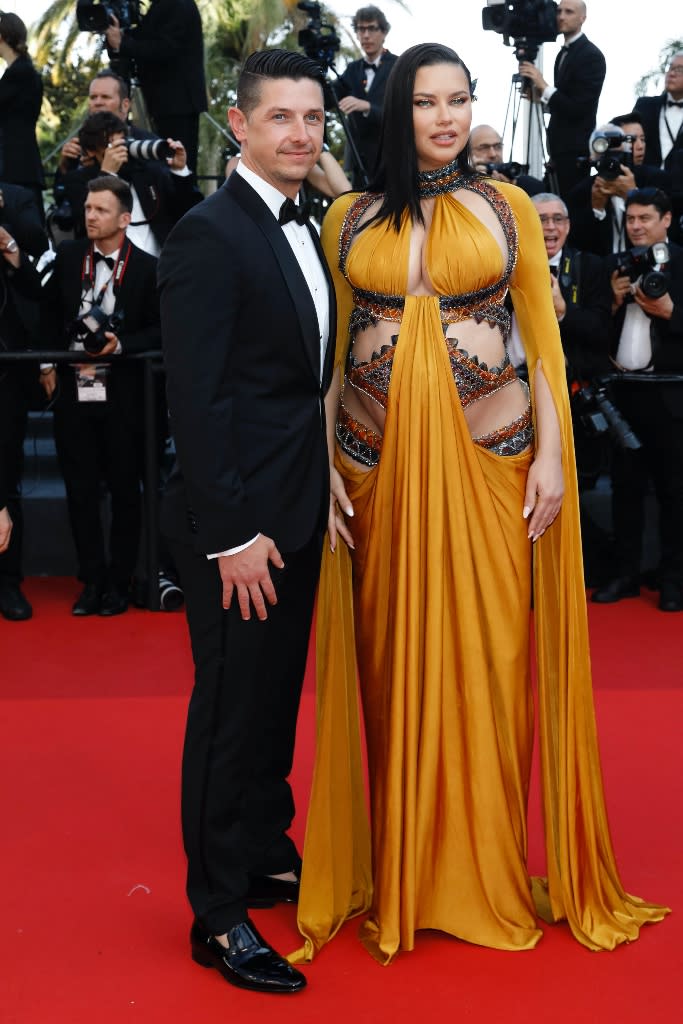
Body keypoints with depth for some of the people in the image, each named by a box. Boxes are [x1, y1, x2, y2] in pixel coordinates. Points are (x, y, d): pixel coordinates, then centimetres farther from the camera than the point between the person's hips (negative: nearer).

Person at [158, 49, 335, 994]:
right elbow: (196, 397, -19)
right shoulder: (208, 235, -14)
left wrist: (318, 505, 9)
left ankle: (267, 857, 35)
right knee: (233, 710, 2)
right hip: (240, 524, -8)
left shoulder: (304, 231, 13)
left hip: (300, 516, 8)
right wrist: (232, 534, -21)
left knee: (277, 698, 18)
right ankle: (218, 915, 16)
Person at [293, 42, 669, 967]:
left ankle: (486, 872, 19)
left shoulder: (508, 206, 7)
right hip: (377, 464, 1)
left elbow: (544, 340, 5)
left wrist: (552, 455, -3)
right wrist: (321, 465, 1)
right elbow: (330, 353, 8)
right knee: (394, 664, 6)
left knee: (487, 657, 3)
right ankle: (402, 878, 20)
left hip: (489, 459, -1)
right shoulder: (349, 217, 9)